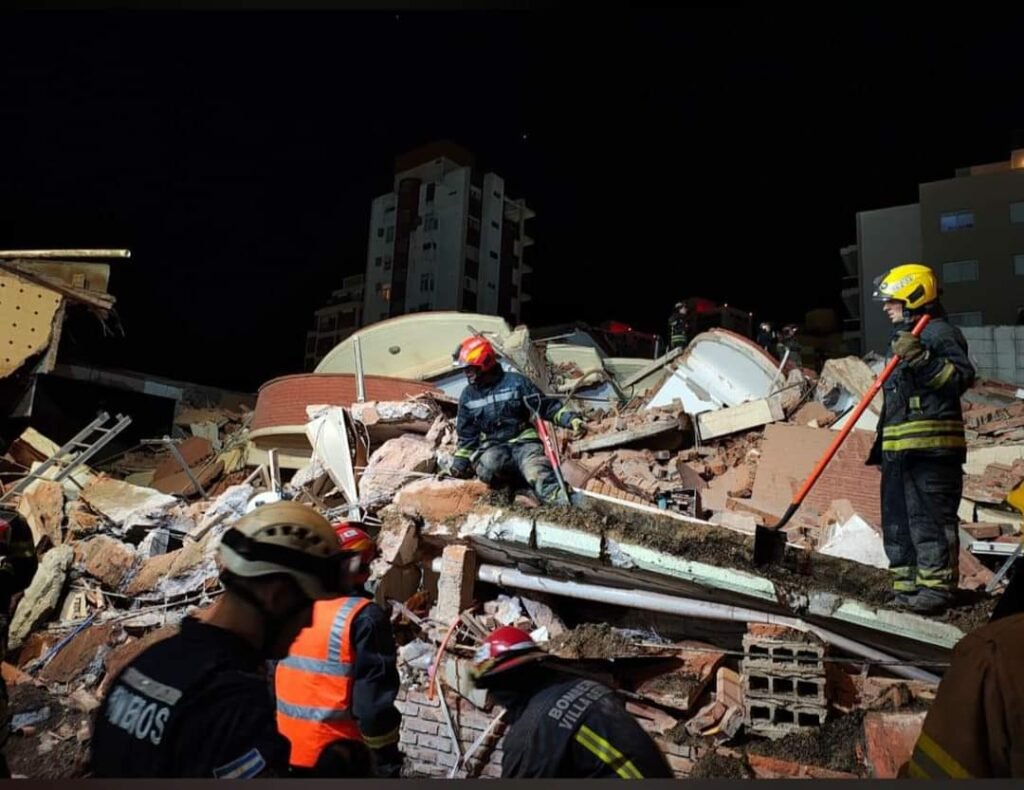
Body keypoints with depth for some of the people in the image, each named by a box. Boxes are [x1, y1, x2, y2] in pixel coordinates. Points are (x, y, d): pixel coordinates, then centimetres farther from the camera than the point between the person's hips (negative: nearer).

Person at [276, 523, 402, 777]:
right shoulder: (364, 617, -18)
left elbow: (270, 677, 11)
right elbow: (373, 697, -18)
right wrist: (388, 762, -9)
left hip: (285, 749, 6)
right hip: (336, 754, -6)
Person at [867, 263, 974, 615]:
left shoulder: (939, 332, -6)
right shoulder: (903, 337, 24)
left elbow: (962, 377, -18)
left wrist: (921, 359, -28)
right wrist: (882, 443, 22)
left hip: (931, 445, -10)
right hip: (899, 448, 10)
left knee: (931, 517, -7)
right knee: (897, 517, 12)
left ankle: (936, 587, -1)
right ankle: (907, 584, 21)